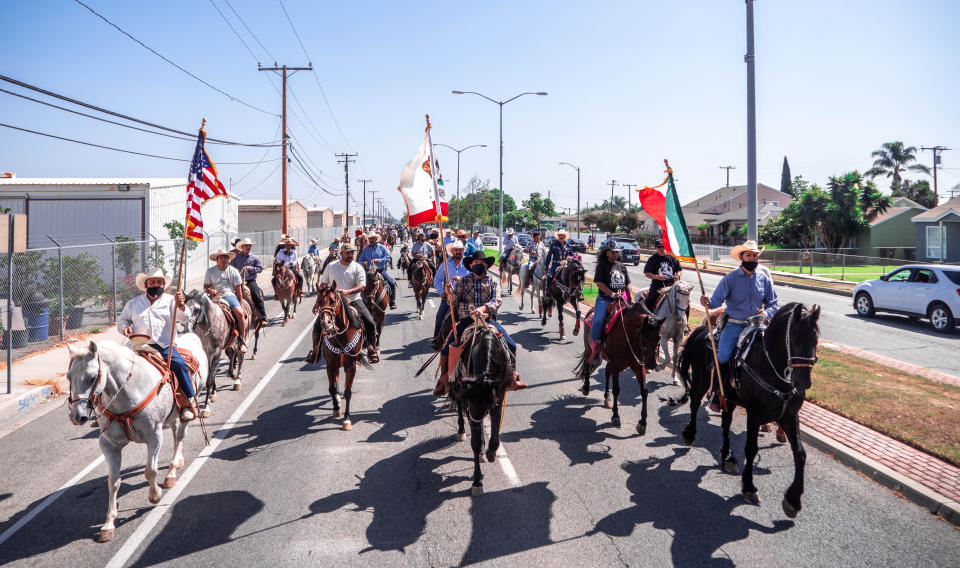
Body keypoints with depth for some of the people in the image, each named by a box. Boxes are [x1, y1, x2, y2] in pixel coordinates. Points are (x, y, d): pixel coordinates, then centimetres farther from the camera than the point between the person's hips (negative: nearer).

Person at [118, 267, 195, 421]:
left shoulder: (170, 301, 13)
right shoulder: (133, 303, 19)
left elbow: (184, 319, -1)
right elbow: (122, 320, 28)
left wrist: (180, 306, -23)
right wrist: (125, 327, 4)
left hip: (164, 346, -2)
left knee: (180, 364, -26)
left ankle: (190, 401, -17)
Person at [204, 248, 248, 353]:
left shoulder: (234, 271, 8)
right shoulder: (210, 271, 9)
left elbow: (238, 290, 9)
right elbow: (205, 287, 9)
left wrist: (240, 305, 4)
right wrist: (210, 290, -15)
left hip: (229, 295, -1)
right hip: (214, 296, 1)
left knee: (240, 313, -26)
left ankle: (242, 341, -18)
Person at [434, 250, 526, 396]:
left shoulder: (493, 281, 9)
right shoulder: (463, 281, 9)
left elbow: (496, 301, -5)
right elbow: (454, 303, 2)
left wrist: (483, 308, -25)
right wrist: (450, 293, -20)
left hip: (489, 320, 0)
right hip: (466, 320, 0)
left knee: (511, 346, -10)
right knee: (446, 349, -14)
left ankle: (511, 379, 12)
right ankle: (444, 382, 8)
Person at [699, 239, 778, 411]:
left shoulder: (764, 279, 10)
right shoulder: (730, 278, 0)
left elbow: (773, 303, 15)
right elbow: (717, 300, -8)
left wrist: (766, 313, -7)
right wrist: (707, 303, -32)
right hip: (733, 325, -3)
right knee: (723, 356, -23)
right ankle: (717, 395, -5)